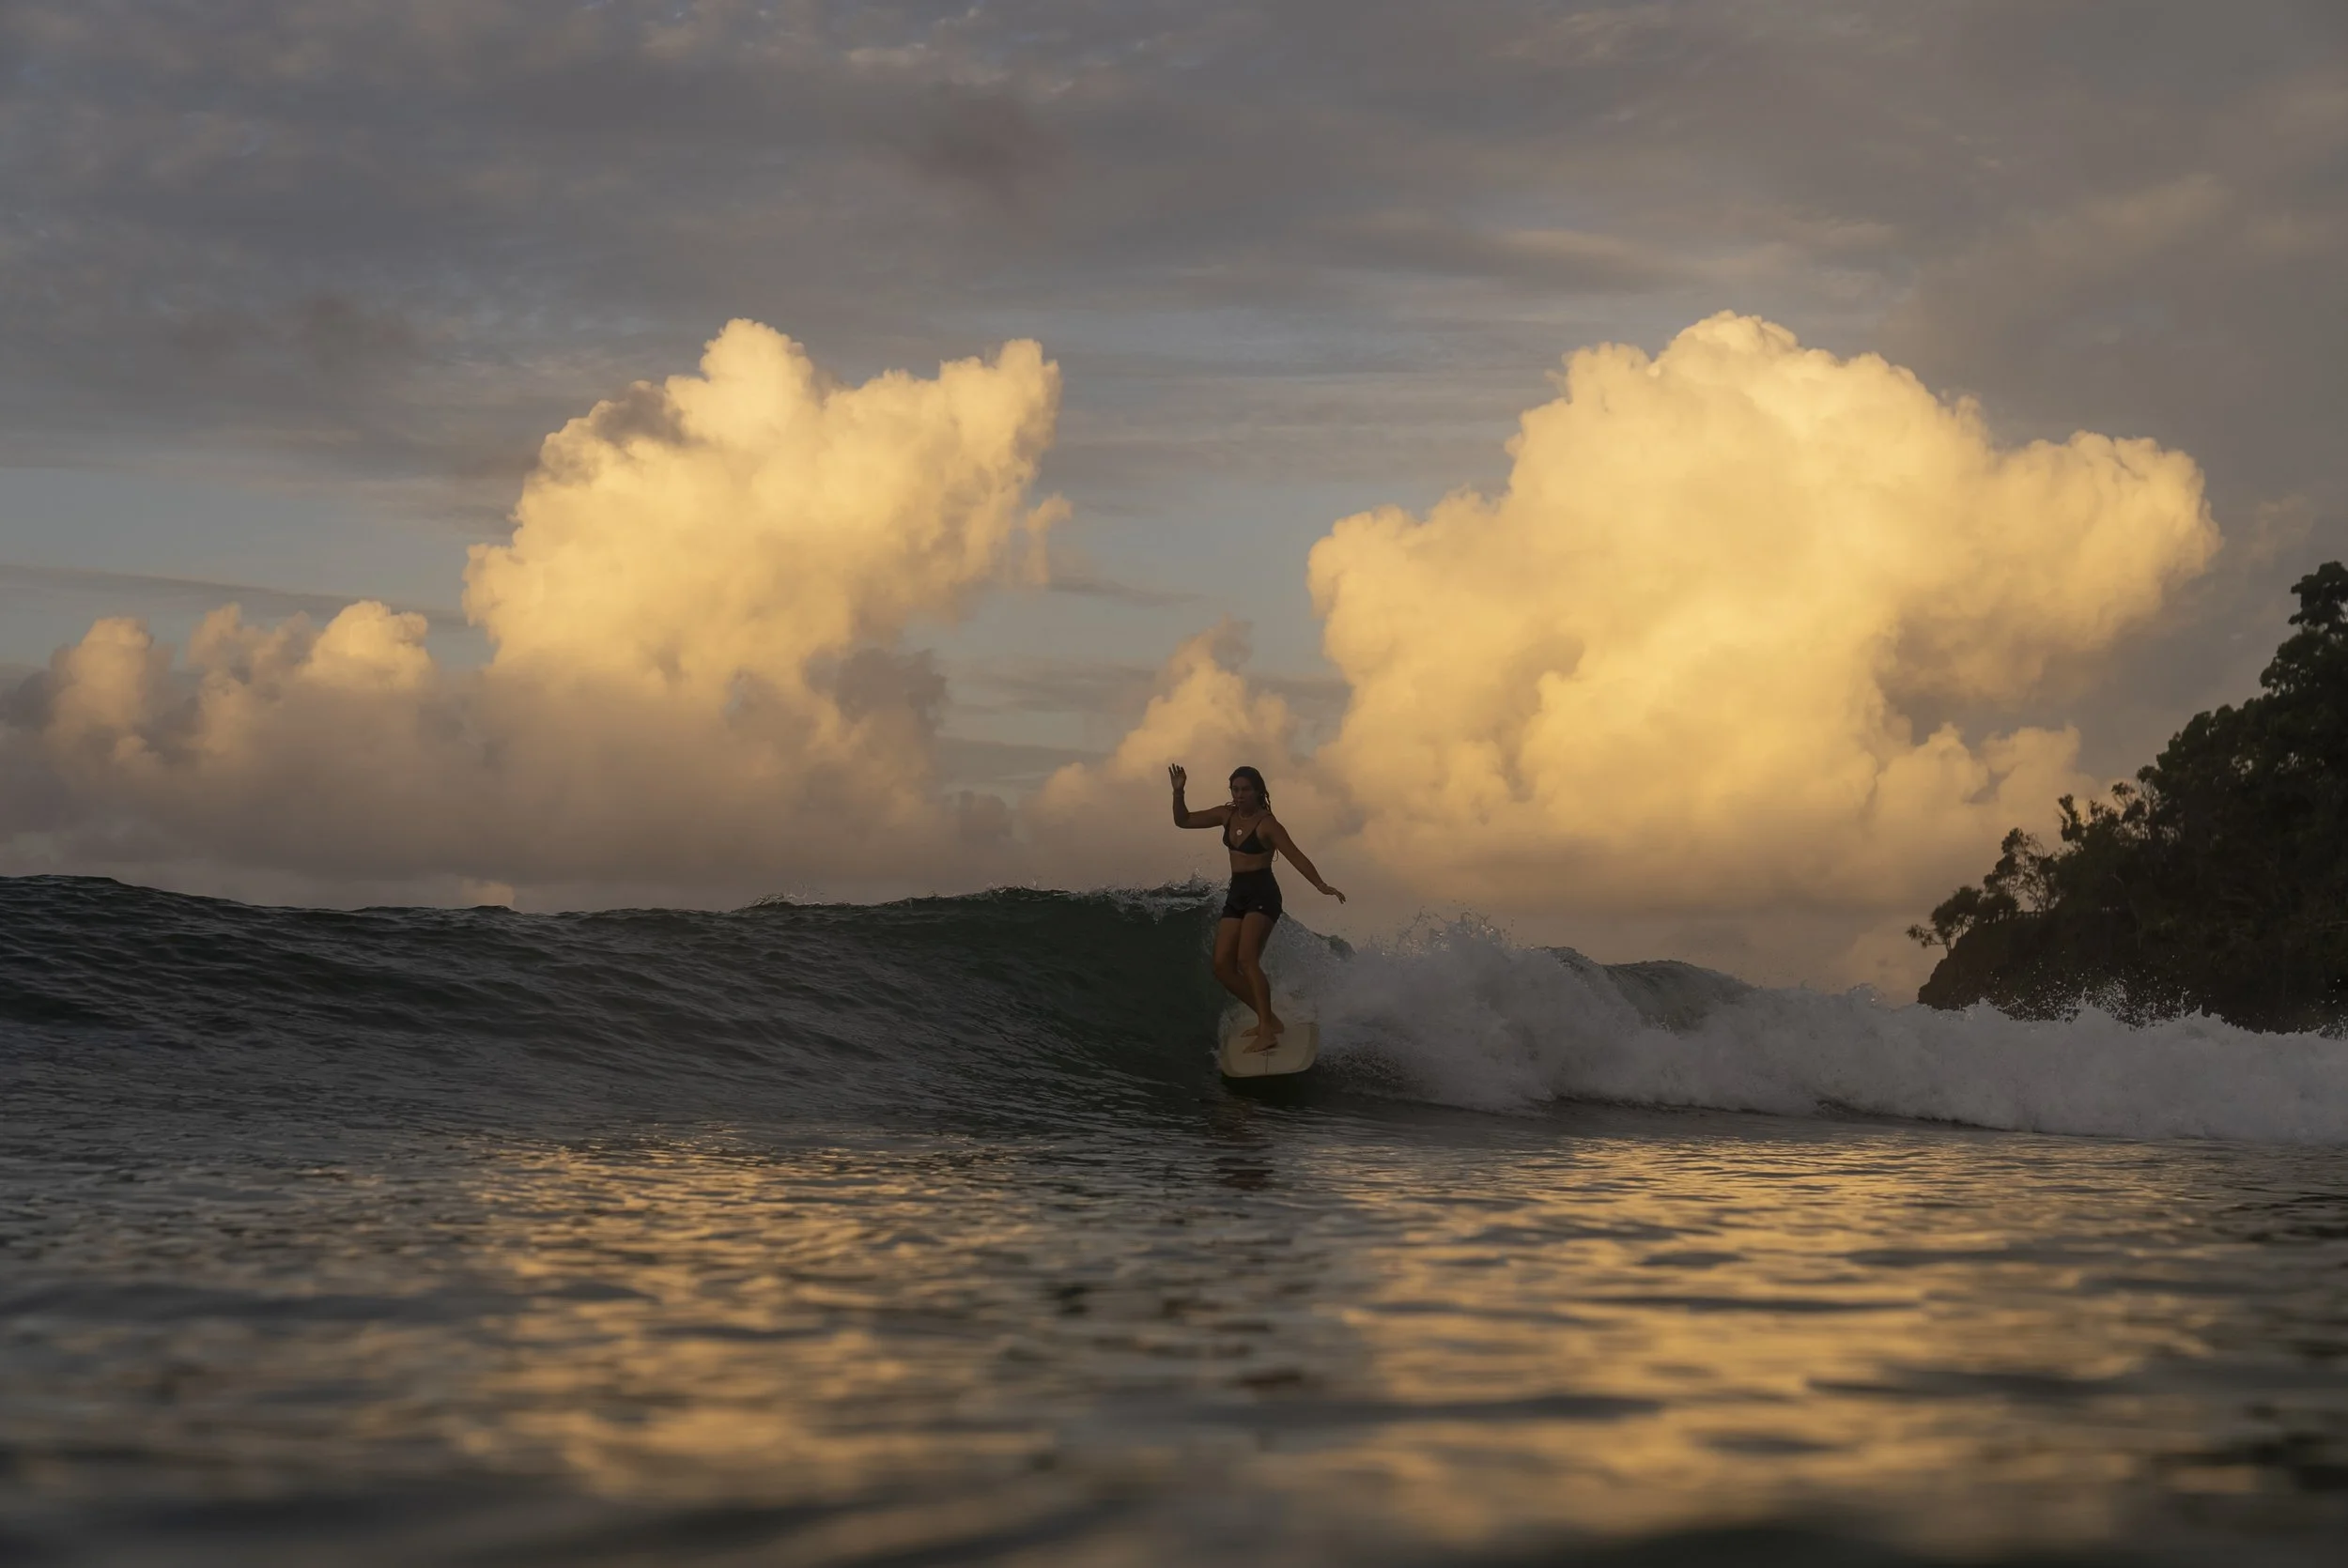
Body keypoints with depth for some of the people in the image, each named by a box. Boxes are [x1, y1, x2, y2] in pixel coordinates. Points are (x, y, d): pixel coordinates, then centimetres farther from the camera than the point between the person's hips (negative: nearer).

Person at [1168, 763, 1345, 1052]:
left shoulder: (1267, 824, -12)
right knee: (1223, 966, 0)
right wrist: (1178, 792, -2)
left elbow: (1296, 856, -19)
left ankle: (1268, 1032, -29)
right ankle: (1268, 1018, 11)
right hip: (1236, 896, 8)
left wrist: (1321, 885, -33)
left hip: (1262, 896, -8)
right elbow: (1183, 821, 15)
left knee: (1247, 959, -24)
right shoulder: (1227, 815, 8)